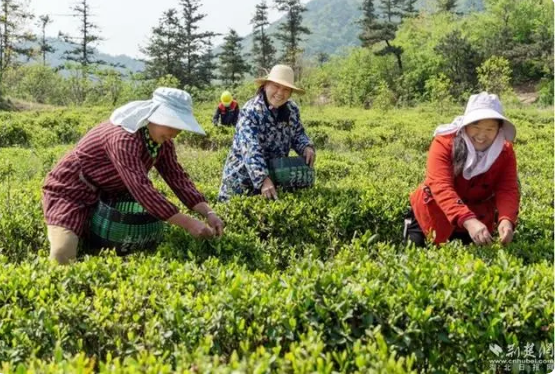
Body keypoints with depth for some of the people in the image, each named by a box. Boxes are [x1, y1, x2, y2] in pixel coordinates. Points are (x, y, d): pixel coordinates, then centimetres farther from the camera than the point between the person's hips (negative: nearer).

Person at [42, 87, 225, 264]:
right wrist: (188, 224, -40)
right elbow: (141, 189, -40)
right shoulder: (124, 138, -33)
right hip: (71, 192, -8)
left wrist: (208, 213, -19)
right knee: (62, 257, -26)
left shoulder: (162, 140, -7)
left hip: (108, 195, 8)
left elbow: (178, 177, -6)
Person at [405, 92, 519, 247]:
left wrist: (506, 219, -44)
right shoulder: (444, 143, -25)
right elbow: (441, 187, -38)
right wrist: (468, 220, -53)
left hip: (477, 215, 3)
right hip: (439, 213, -3)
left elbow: (508, 189, -22)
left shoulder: (505, 151, -12)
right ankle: (414, 226, 21)